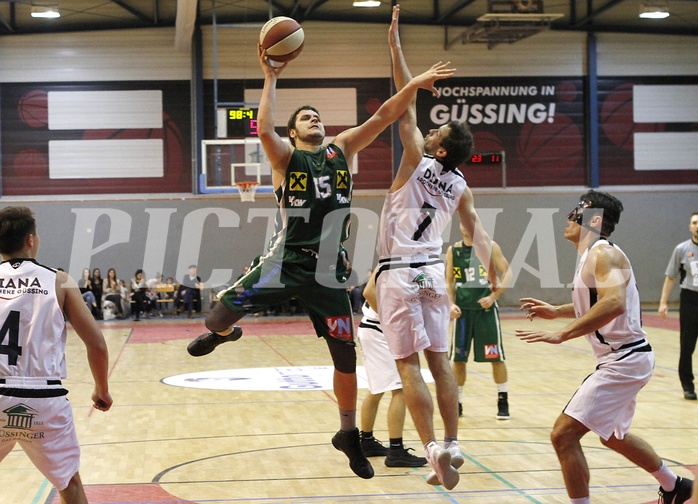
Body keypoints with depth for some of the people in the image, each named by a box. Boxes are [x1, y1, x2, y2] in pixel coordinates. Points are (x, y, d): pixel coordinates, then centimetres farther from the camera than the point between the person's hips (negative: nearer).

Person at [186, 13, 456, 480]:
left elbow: (382, 117, -1)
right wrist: (271, 78, -18)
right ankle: (223, 334, 35)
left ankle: (349, 434, 21)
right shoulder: (286, 155, 0)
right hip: (284, 262, -2)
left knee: (346, 355, 2)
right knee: (219, 317, -6)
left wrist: (414, 85, -13)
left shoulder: (342, 148, 8)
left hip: (327, 271, 2)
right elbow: (265, 129, -21)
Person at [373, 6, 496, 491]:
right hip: (433, 270, 6)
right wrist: (493, 271, 17)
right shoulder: (461, 187, 5)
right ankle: (452, 446, 12)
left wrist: (396, 46, -8)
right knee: (439, 360, 11)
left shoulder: (416, 161, -10)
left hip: (398, 274, -6)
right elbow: (476, 231, 10)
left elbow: (406, 109, -10)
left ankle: (433, 449, -14)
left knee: (409, 365, -6)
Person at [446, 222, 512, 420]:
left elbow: (507, 273, -2)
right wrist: (451, 304, -5)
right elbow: (449, 282, 10)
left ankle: (503, 401, 14)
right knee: (458, 358, 4)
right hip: (462, 309, 2)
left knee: (496, 357, 1)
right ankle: (457, 402, 15)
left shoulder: (490, 247, -2)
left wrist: (493, 296, -13)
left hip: (486, 308, -2)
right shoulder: (453, 250, 4)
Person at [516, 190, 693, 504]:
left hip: (624, 359, -11)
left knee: (564, 433, -15)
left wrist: (562, 334, -37)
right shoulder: (590, 255, 13)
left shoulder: (603, 253, -17)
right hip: (622, 358, 11)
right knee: (612, 435, 29)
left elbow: (614, 303, -35)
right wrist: (556, 311, 21)